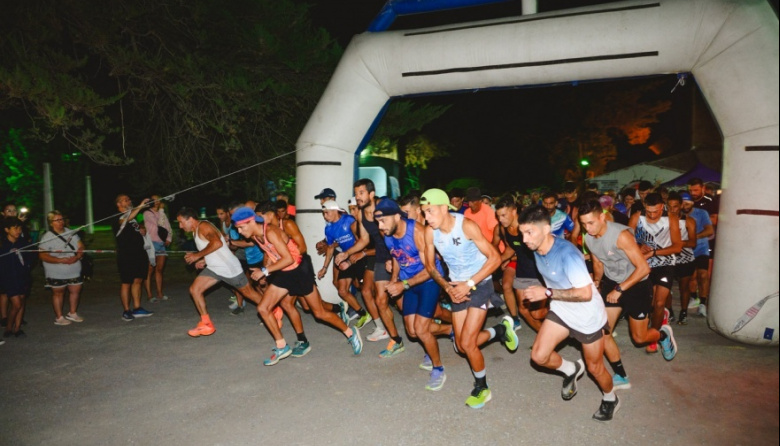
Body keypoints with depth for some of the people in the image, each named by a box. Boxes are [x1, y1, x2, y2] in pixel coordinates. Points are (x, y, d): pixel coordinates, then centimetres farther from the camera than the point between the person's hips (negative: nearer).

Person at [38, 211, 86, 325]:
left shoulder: (71, 233, 5)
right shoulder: (47, 237, -9)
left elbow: (81, 247, 5)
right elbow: (42, 256, -14)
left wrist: (77, 257, -16)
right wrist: (60, 260, -23)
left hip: (74, 271, 5)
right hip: (56, 273, -4)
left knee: (75, 290, 11)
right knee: (58, 293, 8)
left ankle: (72, 313, 29)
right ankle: (59, 317, 20)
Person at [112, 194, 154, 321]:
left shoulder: (133, 216, 19)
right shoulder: (117, 219, -8)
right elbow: (126, 220, -32)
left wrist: (141, 230, 16)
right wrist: (140, 207, -41)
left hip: (139, 253, 8)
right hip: (126, 255, -8)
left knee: (138, 281, 10)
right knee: (126, 283, -2)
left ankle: (137, 308, 16)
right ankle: (126, 311, 6)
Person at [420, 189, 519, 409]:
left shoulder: (467, 226, -25)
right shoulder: (430, 231, -11)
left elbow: (495, 258, -21)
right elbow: (430, 265, 2)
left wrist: (469, 284, -24)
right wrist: (447, 287, -14)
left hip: (480, 284, -5)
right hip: (458, 287, 6)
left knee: (467, 343, -11)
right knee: (462, 346, 9)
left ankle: (482, 388, 15)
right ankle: (501, 329, 35)